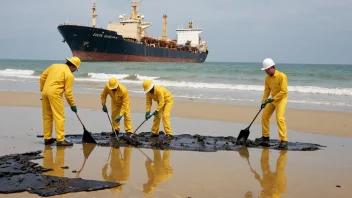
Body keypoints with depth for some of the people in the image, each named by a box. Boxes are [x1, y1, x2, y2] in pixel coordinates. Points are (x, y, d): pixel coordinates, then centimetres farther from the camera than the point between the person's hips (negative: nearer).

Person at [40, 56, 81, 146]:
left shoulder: (54, 66, 17)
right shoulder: (69, 75, -1)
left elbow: (42, 76, 16)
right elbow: (68, 92, -5)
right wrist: (72, 105, 5)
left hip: (45, 92, 7)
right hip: (55, 93, -7)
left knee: (47, 116, 15)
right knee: (59, 117, -4)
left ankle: (47, 138, 21)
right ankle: (60, 140, -6)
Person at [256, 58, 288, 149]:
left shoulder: (281, 76, -21)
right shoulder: (267, 78, 1)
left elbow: (284, 91, -23)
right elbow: (267, 90, 8)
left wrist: (273, 99, -23)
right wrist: (263, 101, -2)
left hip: (281, 99, -8)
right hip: (273, 99, 8)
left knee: (280, 118, -20)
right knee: (264, 116, 9)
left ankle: (283, 141, -19)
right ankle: (265, 137, 23)